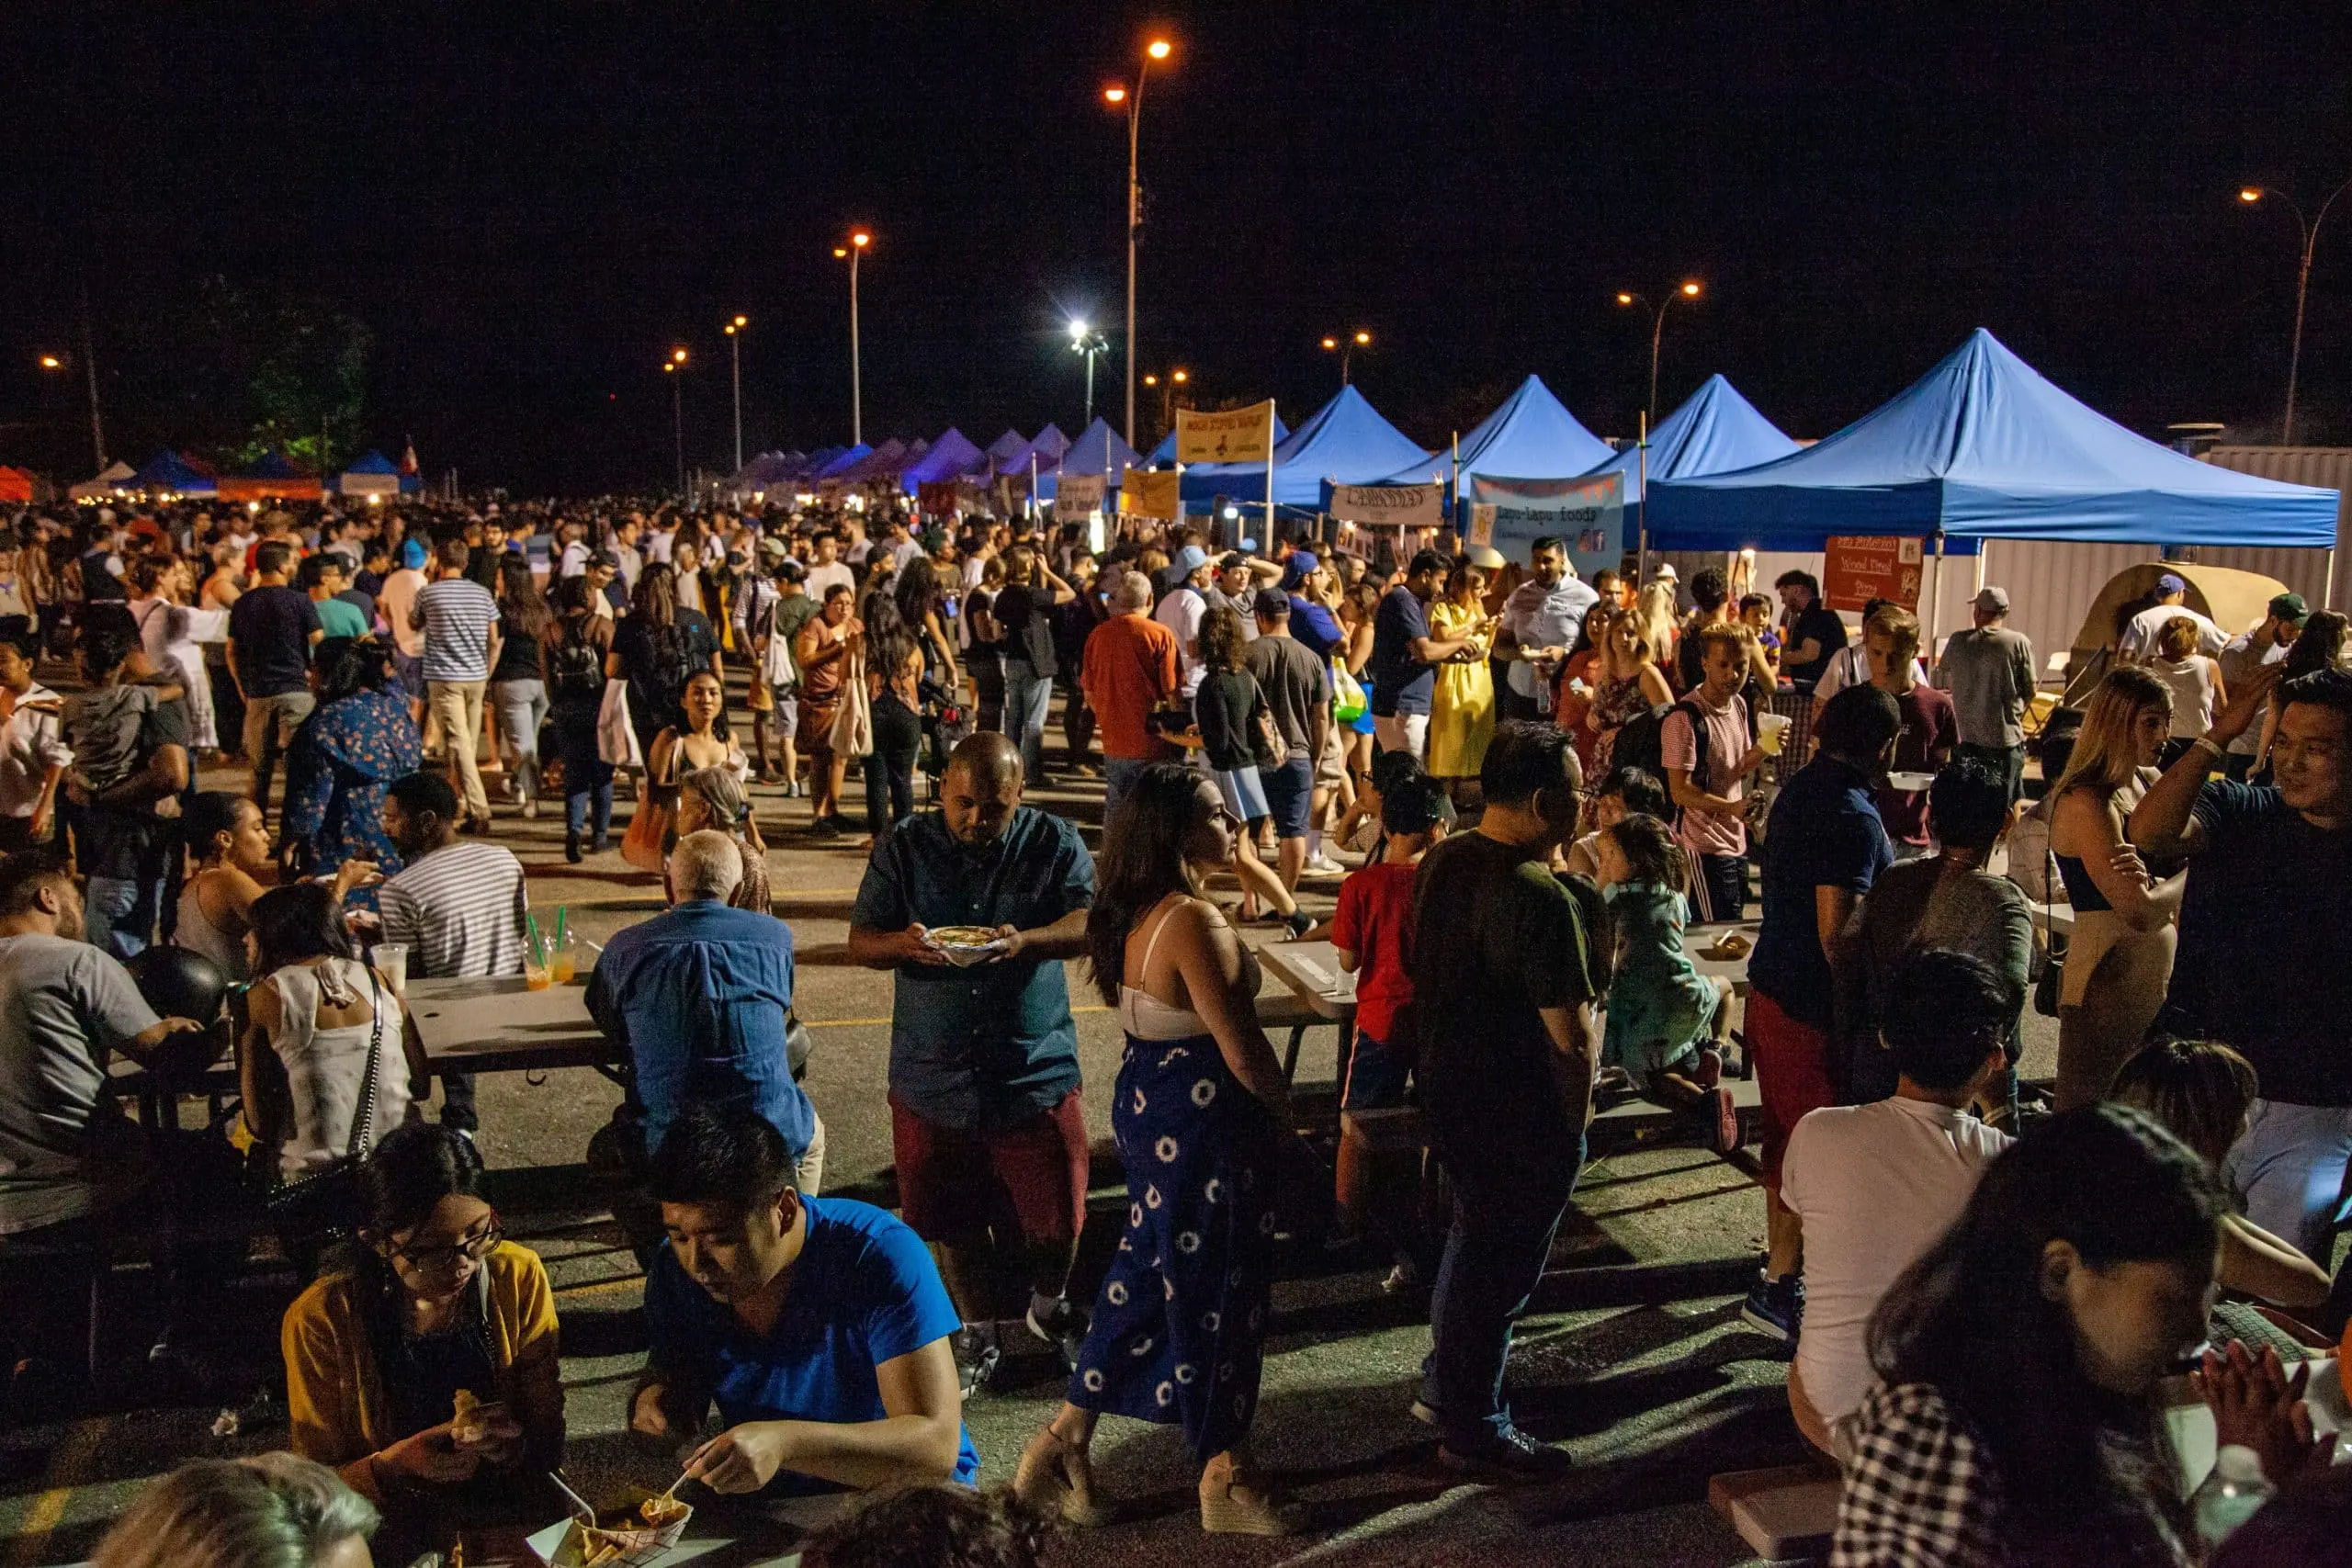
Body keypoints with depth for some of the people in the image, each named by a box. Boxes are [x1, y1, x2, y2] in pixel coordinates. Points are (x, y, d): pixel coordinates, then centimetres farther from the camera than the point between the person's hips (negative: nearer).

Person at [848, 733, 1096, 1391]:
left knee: (1055, 1213, 7)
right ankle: (977, 1333, 38)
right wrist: (902, 944, -25)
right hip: (932, 1074, 1)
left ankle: (1049, 1305, 39)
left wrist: (1026, 941, -29)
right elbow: (859, 942, -2)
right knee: (953, 1219, 13)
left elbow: (1091, 924, -10)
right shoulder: (903, 849, 0)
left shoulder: (1054, 842, -2)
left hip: (1036, 1071, -1)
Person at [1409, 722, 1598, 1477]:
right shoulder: (1539, 898, -27)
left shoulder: (1442, 861, 0)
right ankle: (1473, 1429, 23)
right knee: (1501, 1265, 8)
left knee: (1472, 1233, 26)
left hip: (1446, 1084, 9)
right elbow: (1572, 1040, -24)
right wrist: (1575, 1119, -8)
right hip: (1521, 1113, -9)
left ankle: (1443, 1381, 43)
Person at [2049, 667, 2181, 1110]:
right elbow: (2139, 911, -23)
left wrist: (2151, 880, -20)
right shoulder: (2087, 803, -18)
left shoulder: (2149, 783, 8)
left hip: (2160, 977, 8)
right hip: (2109, 984, -8)